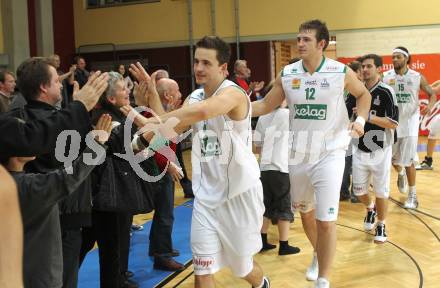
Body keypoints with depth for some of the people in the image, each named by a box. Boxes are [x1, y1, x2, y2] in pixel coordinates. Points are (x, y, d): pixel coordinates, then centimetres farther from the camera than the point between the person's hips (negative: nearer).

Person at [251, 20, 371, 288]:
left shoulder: (341, 72, -9)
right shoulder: (287, 74, -2)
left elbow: (364, 94, 9)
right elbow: (266, 105, 6)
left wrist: (361, 120, -9)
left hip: (329, 155, -4)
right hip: (299, 155, 4)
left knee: (326, 221, -8)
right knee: (306, 212, 19)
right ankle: (318, 255, 47)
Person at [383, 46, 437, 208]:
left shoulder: (417, 77, -4)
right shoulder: (385, 77, -3)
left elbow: (432, 94, 5)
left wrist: (430, 106, -15)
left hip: (409, 123, -2)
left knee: (409, 161, -4)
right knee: (392, 158, 12)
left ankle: (413, 195, 9)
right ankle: (401, 174, 48)